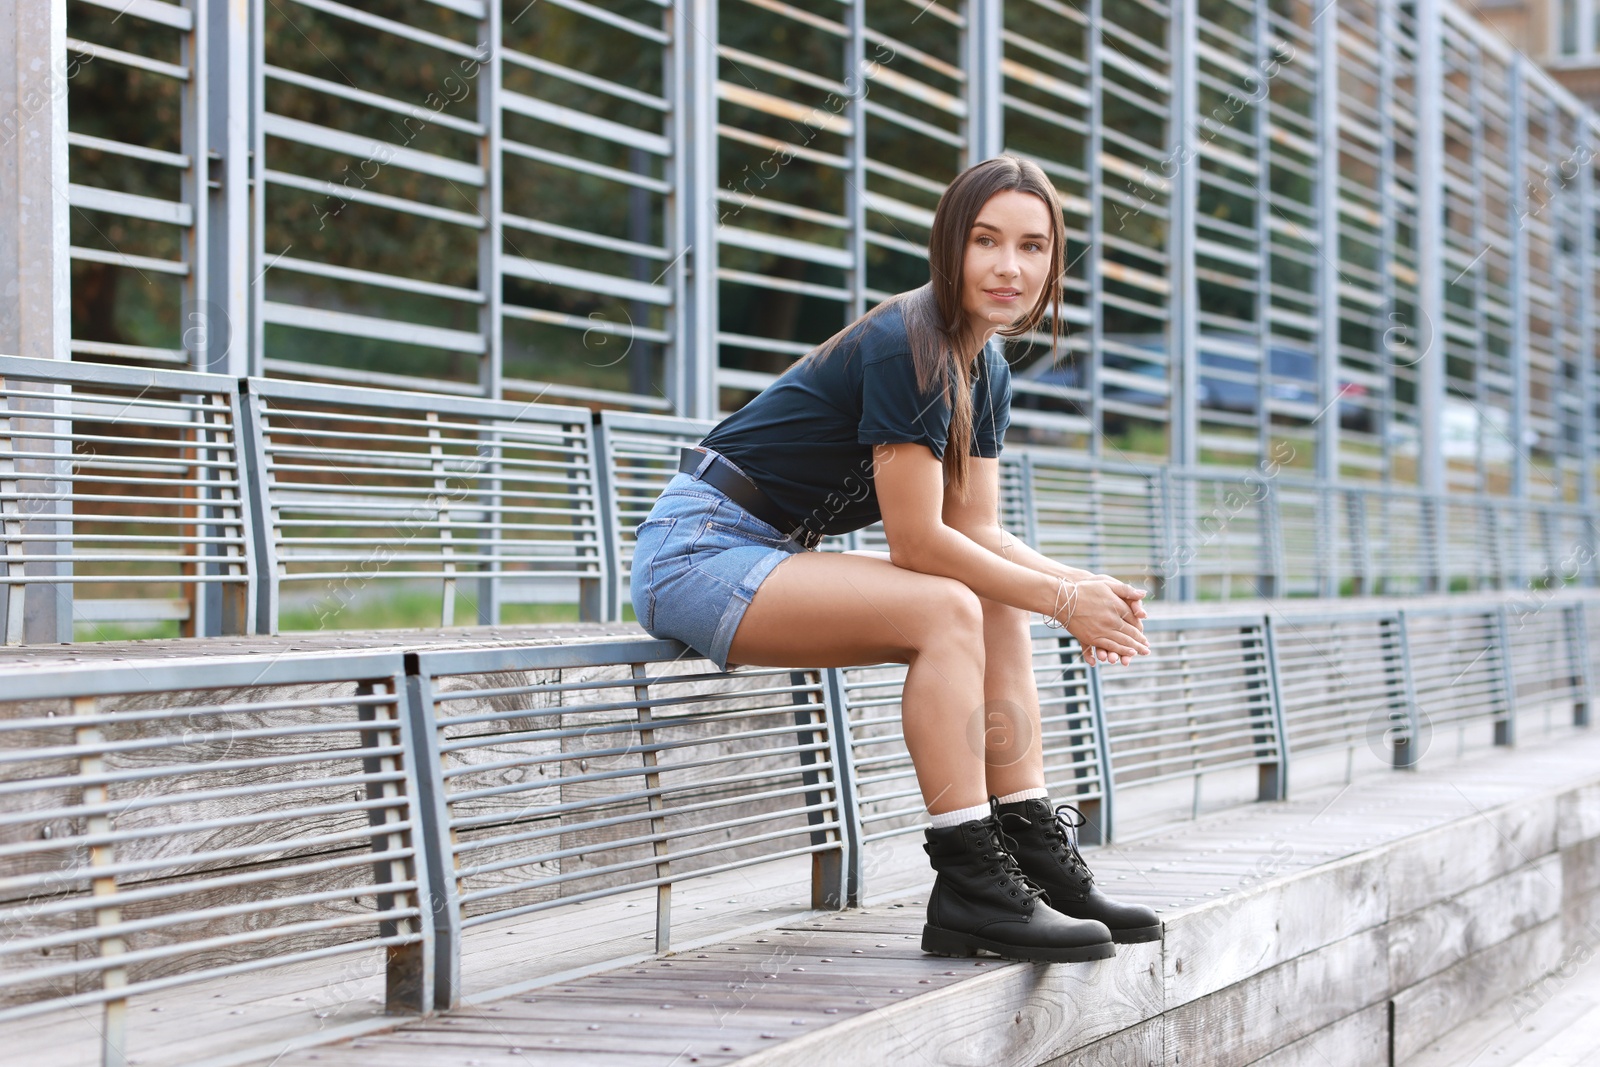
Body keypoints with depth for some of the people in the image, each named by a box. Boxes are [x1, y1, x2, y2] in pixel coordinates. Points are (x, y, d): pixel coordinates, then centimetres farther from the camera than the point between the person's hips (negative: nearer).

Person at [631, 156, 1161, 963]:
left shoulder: (985, 370, 8)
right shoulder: (906, 346, -21)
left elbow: (978, 531, 7)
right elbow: (916, 541, -21)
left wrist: (1083, 587, -9)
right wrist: (1062, 600, -16)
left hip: (770, 557, 10)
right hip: (697, 551, -10)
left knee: (997, 614, 1)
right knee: (945, 609, -25)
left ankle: (1037, 859, 0)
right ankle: (968, 889, -24)